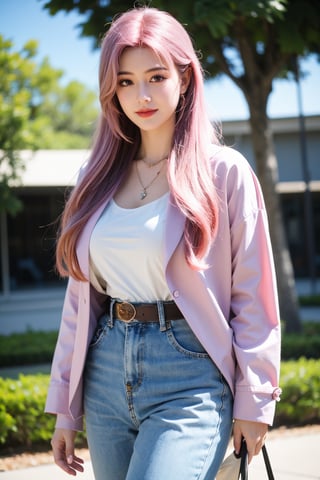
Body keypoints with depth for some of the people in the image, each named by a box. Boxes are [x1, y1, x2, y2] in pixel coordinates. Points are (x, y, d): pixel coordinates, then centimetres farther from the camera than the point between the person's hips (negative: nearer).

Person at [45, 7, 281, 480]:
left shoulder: (224, 172, -4)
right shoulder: (99, 178, 9)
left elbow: (253, 296, -3)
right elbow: (81, 294, 12)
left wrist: (253, 403, -4)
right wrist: (65, 405, 12)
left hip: (189, 379, -5)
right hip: (107, 376, 5)